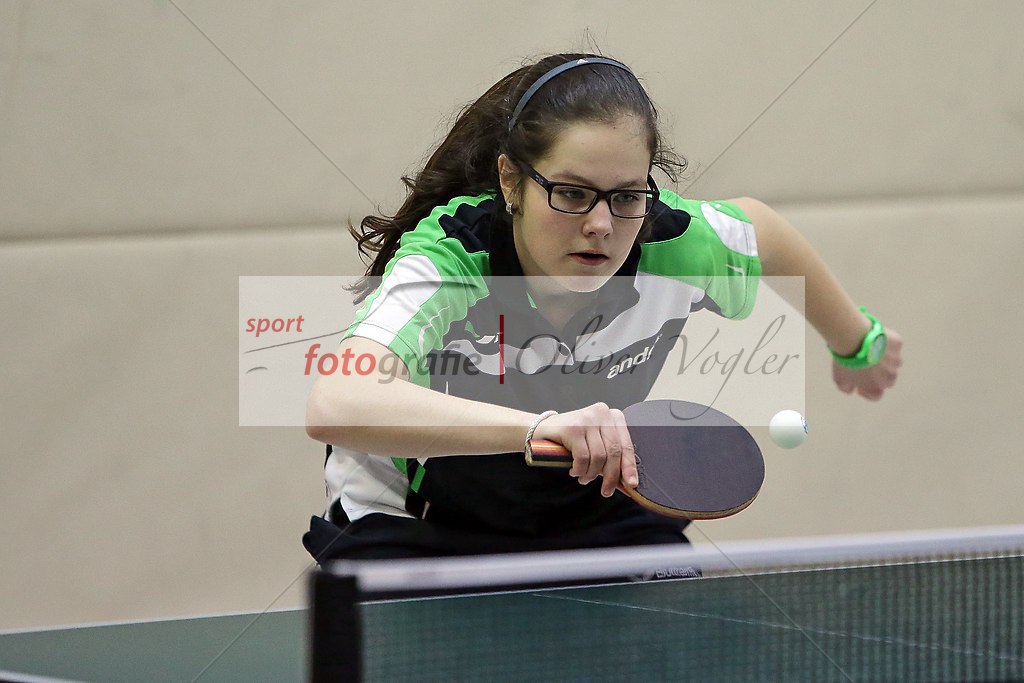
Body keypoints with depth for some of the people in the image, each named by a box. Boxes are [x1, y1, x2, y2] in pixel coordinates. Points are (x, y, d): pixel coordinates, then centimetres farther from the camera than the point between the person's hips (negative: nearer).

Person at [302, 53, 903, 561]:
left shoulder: (673, 242, -23)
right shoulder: (447, 259, -35)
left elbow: (757, 226, 4)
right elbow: (335, 408, -53)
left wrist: (857, 342, 21)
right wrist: (538, 425, -64)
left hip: (594, 516, 4)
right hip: (411, 529, -4)